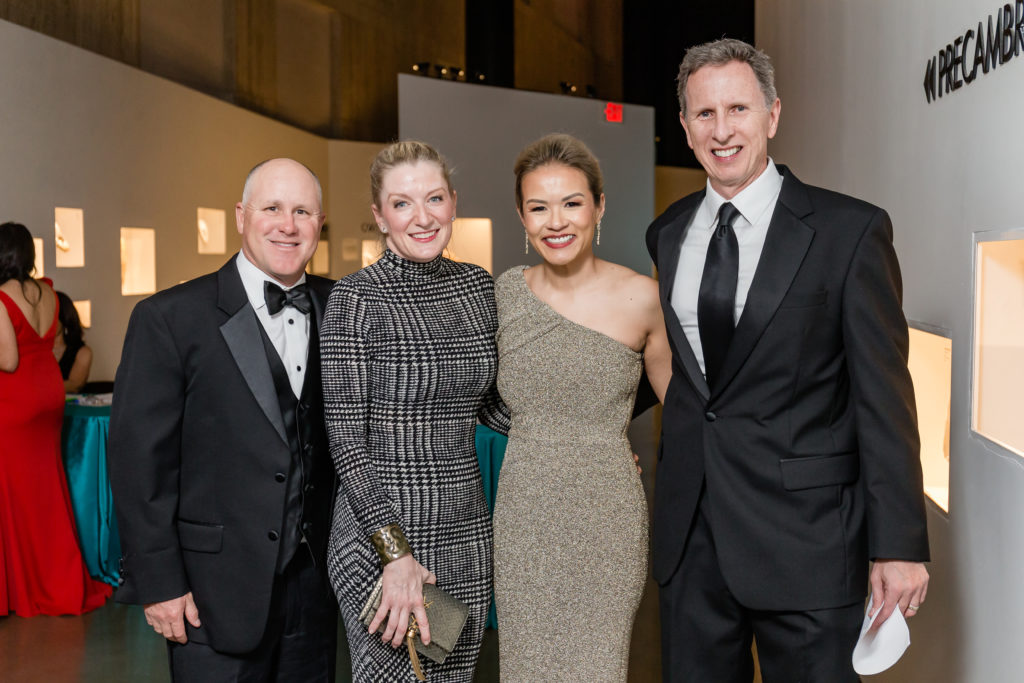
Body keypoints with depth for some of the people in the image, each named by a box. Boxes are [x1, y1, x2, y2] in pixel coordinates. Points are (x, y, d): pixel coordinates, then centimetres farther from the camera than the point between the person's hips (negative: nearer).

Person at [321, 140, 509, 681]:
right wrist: (395, 551, -17)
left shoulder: (477, 285, 5)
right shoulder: (356, 298, -10)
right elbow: (344, 438, -12)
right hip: (380, 534, -5)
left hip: (467, 534, 5)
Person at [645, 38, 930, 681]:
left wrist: (899, 545, -11)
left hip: (805, 538, -4)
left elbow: (883, 394, -9)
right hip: (691, 532, 5)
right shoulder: (667, 234, 8)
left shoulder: (850, 230, -8)